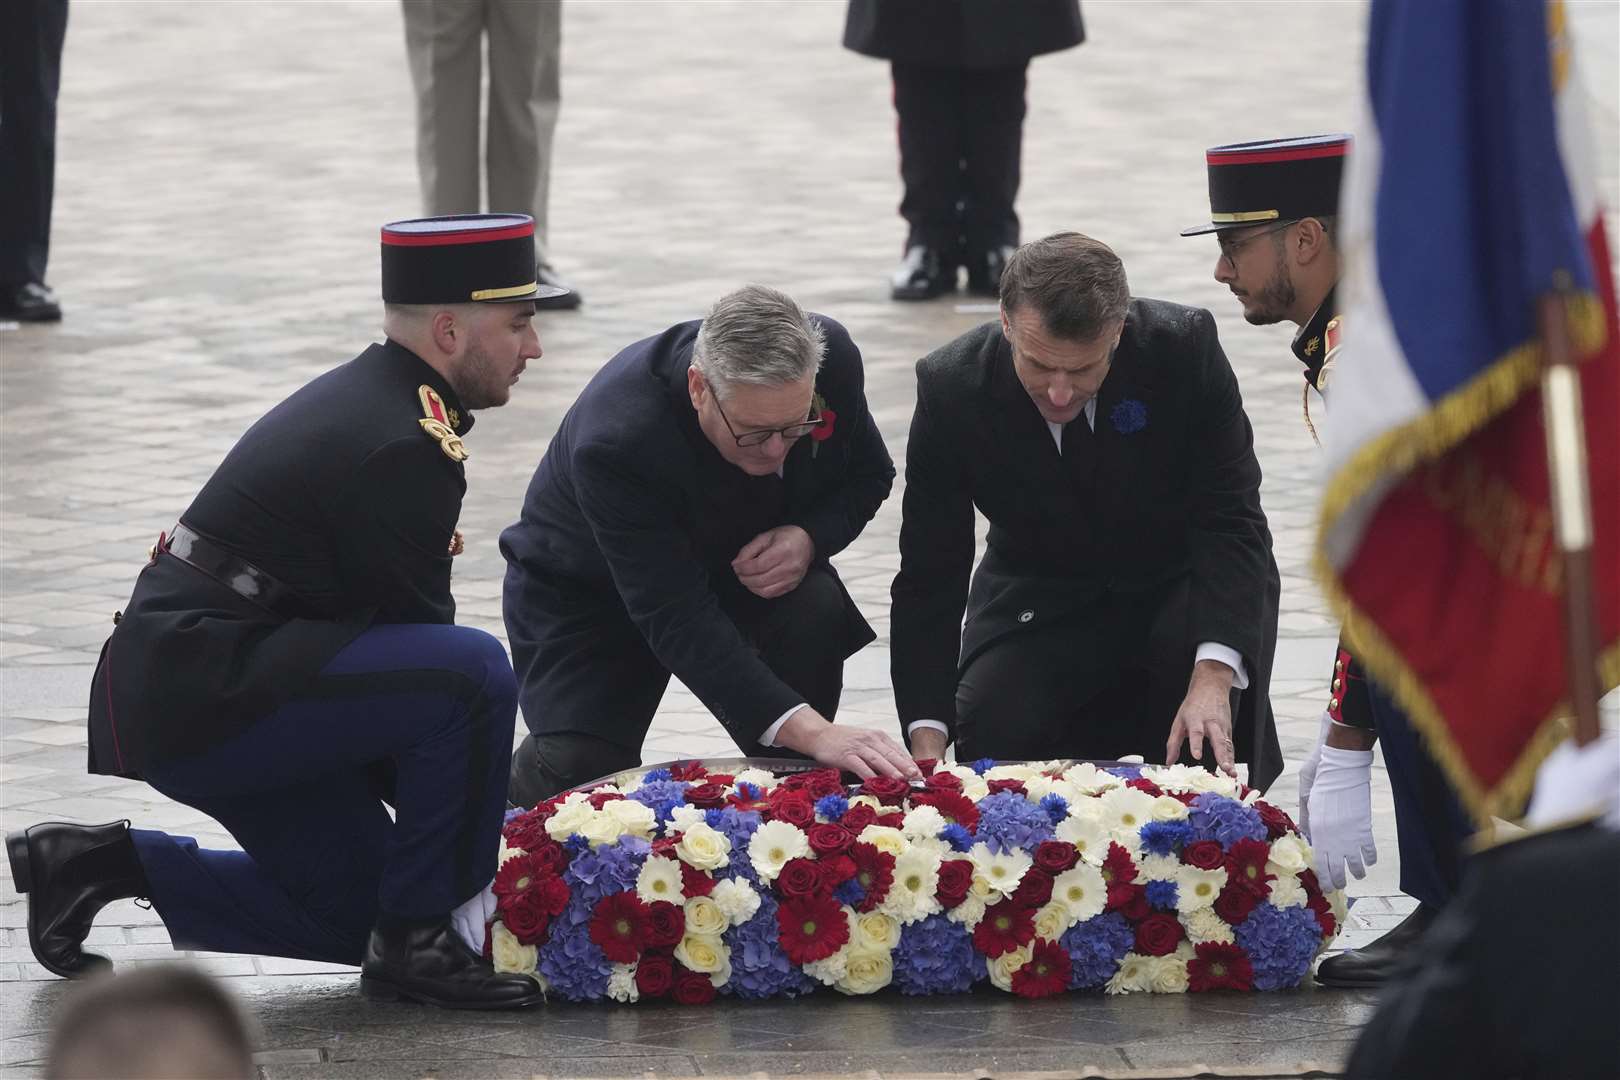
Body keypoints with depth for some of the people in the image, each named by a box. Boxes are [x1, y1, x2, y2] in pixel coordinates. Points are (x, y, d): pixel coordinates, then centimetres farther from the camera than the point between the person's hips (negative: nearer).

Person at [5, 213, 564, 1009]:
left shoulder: (363, 399, 14)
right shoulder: (402, 451, -18)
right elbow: (416, 631, -15)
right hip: (199, 697, -11)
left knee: (357, 911, 16)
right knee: (474, 672, -25)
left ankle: (102, 861, 18)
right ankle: (415, 942, -13)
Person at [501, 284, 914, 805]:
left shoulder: (832, 358, -26)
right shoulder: (614, 443, -41)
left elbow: (867, 475, -4)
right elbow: (678, 622, -43)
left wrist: (808, 539, -29)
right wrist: (812, 732, -52)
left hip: (737, 564, 4)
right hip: (592, 589, -4)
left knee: (816, 610, -29)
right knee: (581, 767, -24)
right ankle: (528, 780, 13)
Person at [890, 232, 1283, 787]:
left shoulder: (1186, 347, -24)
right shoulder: (951, 387, -21)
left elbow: (1231, 525, -22)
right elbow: (929, 575, -16)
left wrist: (1213, 677, -37)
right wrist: (927, 740, -27)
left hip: (1179, 585, -1)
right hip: (1038, 594, 1)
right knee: (991, 736, -23)